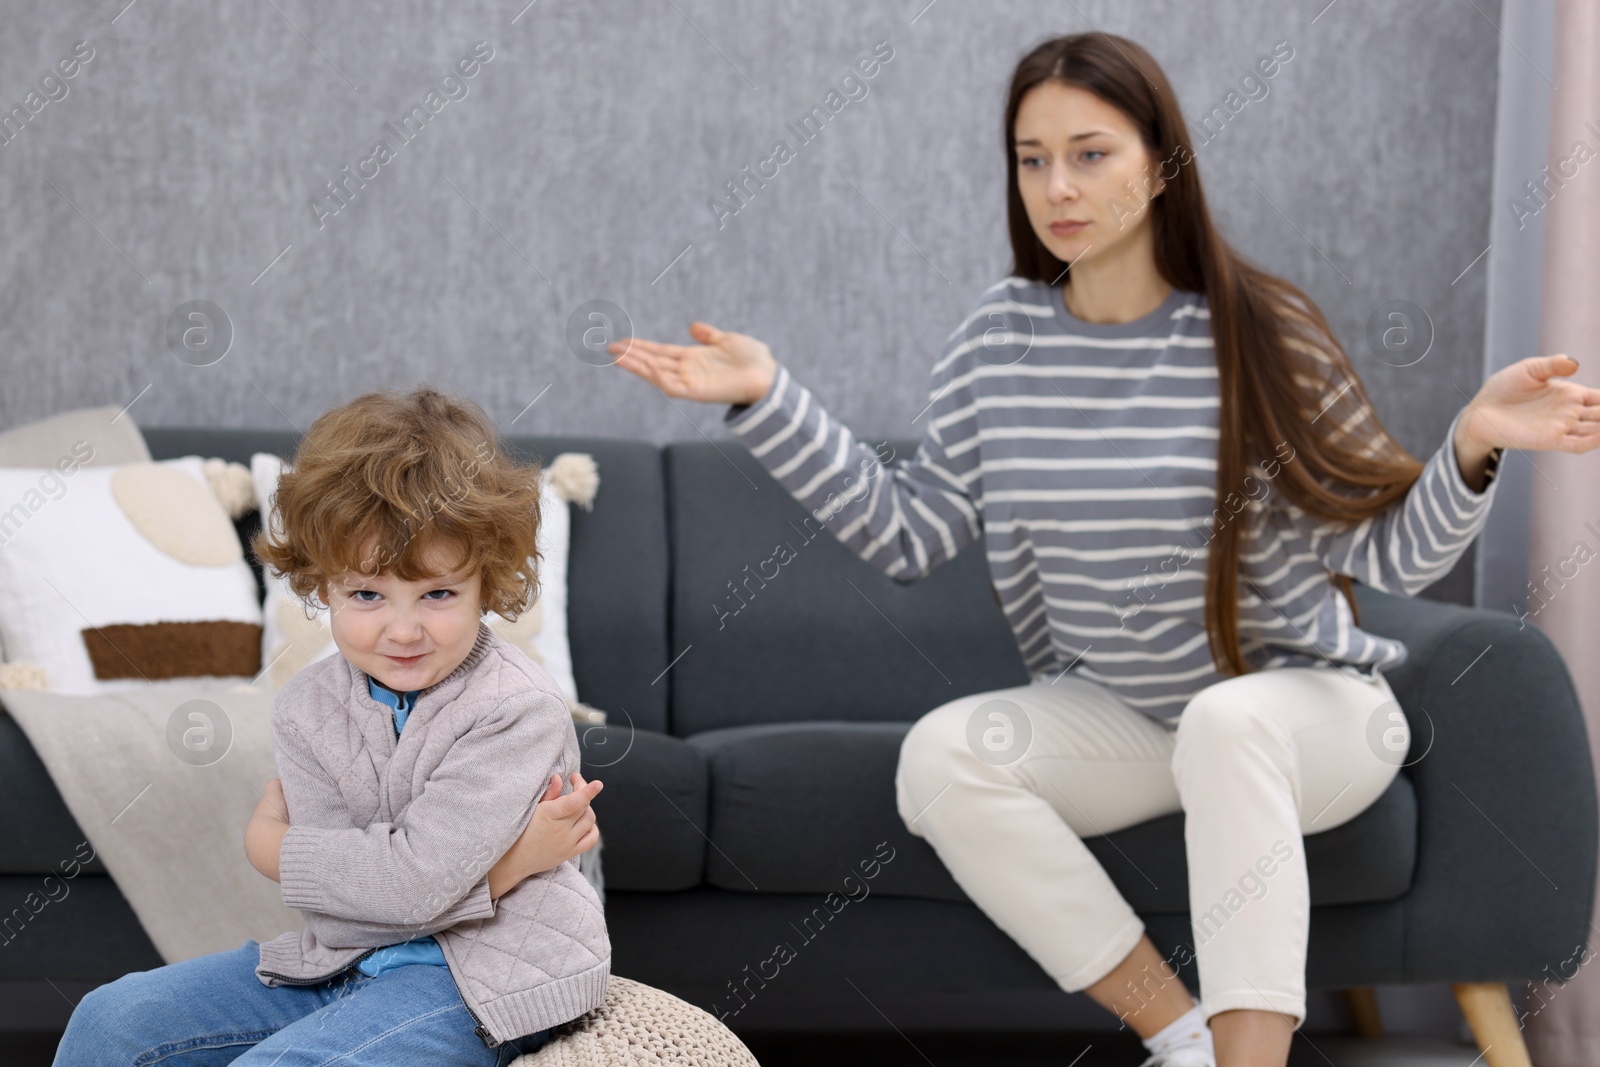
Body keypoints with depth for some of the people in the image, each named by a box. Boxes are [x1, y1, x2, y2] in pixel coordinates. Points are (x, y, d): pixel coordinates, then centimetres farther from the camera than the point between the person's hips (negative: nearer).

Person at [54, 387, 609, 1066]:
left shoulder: (517, 711, -18)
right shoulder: (306, 708, -2)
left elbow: (415, 879, -26)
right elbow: (357, 886, -13)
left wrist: (277, 847, -16)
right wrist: (511, 861, -19)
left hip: (476, 979, -6)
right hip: (343, 957, 6)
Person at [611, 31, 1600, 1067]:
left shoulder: (1263, 334, -11)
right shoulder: (1003, 337, -1)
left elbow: (1390, 552, -9)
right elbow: (911, 530, 2)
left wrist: (1471, 447, -29)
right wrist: (769, 399, -4)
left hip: (1306, 704, -4)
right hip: (1118, 715, 4)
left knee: (1226, 721, -37)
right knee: (940, 756, -23)